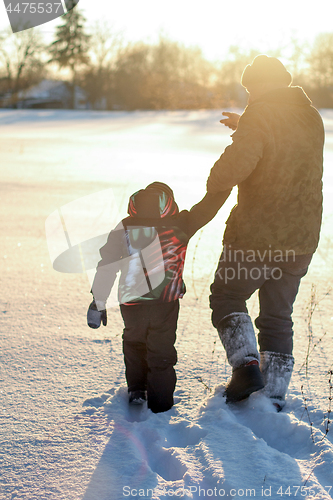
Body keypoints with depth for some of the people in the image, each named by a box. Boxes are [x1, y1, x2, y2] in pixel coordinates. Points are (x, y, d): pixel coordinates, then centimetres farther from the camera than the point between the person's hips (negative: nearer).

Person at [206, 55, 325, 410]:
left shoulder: (260, 117, -14)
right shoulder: (311, 118, 9)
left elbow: (236, 165, -27)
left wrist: (214, 184, -6)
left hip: (257, 234, -6)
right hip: (301, 238, 6)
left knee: (226, 298, 14)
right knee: (278, 316, 14)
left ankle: (246, 365, -5)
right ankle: (274, 397, 15)